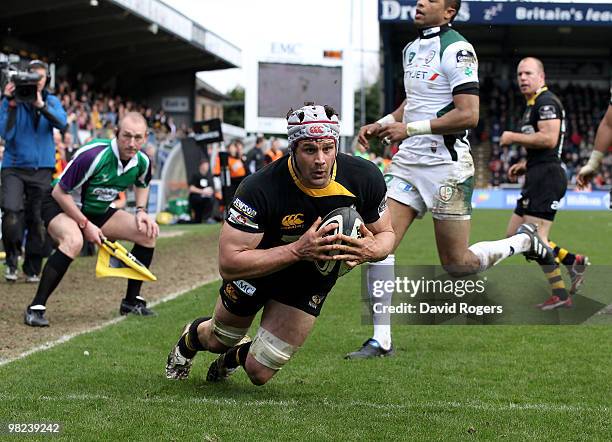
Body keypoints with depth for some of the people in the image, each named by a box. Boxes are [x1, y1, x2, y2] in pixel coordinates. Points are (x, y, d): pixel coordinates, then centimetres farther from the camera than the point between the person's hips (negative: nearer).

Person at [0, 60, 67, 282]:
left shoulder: (51, 101, 5)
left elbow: (62, 123, -14)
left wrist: (41, 105, -26)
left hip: (42, 168, 2)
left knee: (37, 220, 3)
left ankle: (32, 269, 15)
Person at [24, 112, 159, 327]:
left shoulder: (142, 162, -11)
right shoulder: (92, 155, -32)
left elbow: (142, 185, 16)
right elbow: (59, 192, -24)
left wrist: (141, 211, -3)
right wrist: (85, 225, -24)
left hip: (98, 212, 7)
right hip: (60, 206, -7)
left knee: (147, 234, -2)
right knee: (74, 241, -38)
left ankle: (131, 301, 12)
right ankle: (36, 308, -32)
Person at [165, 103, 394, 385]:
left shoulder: (365, 178, -27)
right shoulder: (260, 189, -39)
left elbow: (385, 233, -9)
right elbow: (228, 263, -39)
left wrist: (372, 250, -35)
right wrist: (297, 250, -47)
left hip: (311, 283, 2)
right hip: (257, 267, -2)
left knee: (259, 373, 4)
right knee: (218, 341, 24)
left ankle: (236, 356, 42)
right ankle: (192, 337, 63)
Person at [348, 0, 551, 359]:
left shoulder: (457, 49, -12)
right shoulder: (412, 49, 15)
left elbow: (468, 115, -19)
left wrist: (411, 128, -18)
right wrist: (382, 124, 12)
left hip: (446, 164, -7)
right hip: (408, 161, 8)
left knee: (457, 265, 0)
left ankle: (526, 242, 26)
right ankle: (381, 340, 1)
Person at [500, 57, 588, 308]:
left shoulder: (546, 101, -10)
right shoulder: (533, 105, 22)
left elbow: (549, 139, -23)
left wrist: (514, 137, -14)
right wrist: (524, 165, 18)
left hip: (546, 176, -11)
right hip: (538, 177, 11)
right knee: (514, 235, 11)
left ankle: (560, 295, -6)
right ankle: (573, 261, 13)